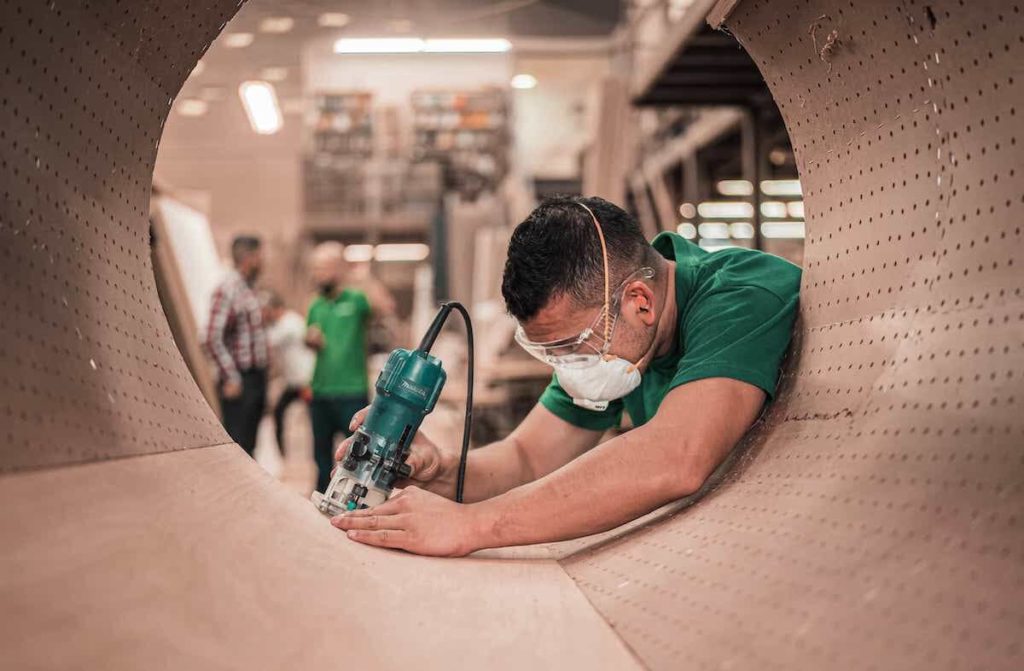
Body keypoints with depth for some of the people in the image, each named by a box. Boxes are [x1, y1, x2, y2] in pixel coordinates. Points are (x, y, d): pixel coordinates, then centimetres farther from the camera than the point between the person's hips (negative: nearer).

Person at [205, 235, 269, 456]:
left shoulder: (248, 290, 15)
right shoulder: (227, 290, -14)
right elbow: (213, 339, -20)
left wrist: (262, 375, 16)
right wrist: (231, 378, -19)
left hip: (256, 377, 9)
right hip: (239, 380, -9)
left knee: (248, 445, 12)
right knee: (237, 444, -8)